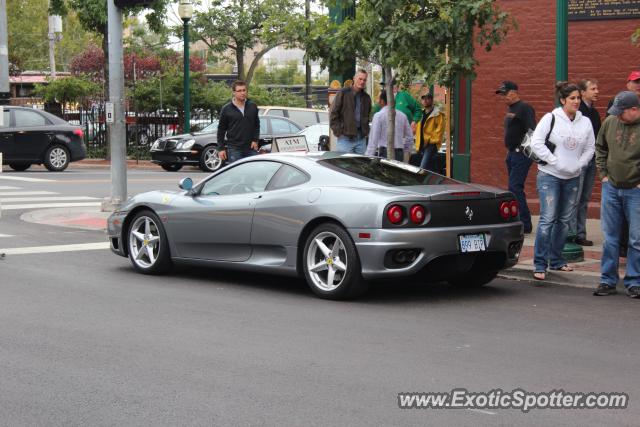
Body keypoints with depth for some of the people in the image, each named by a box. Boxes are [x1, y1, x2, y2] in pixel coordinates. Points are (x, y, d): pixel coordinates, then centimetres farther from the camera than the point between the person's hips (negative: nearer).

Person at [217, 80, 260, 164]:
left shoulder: (253, 106, 8)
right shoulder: (226, 109, 1)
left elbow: (257, 125, 15)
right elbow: (221, 129, 3)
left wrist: (255, 140, 1)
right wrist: (221, 148, -2)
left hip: (251, 148, 3)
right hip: (234, 148, -3)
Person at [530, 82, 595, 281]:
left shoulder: (585, 122, 6)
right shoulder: (551, 118, -7)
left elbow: (590, 148, 13)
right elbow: (536, 143, -11)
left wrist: (579, 164, -2)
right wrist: (555, 162, -14)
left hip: (572, 178, 5)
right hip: (549, 176, -5)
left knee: (564, 220, 10)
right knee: (548, 218, -11)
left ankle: (556, 260, 23)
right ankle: (540, 264, -9)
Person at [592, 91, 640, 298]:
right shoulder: (610, 122, 0)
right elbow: (600, 148, 15)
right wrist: (603, 173, 8)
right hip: (611, 188, 4)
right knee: (609, 238, 8)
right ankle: (608, 281, 16)